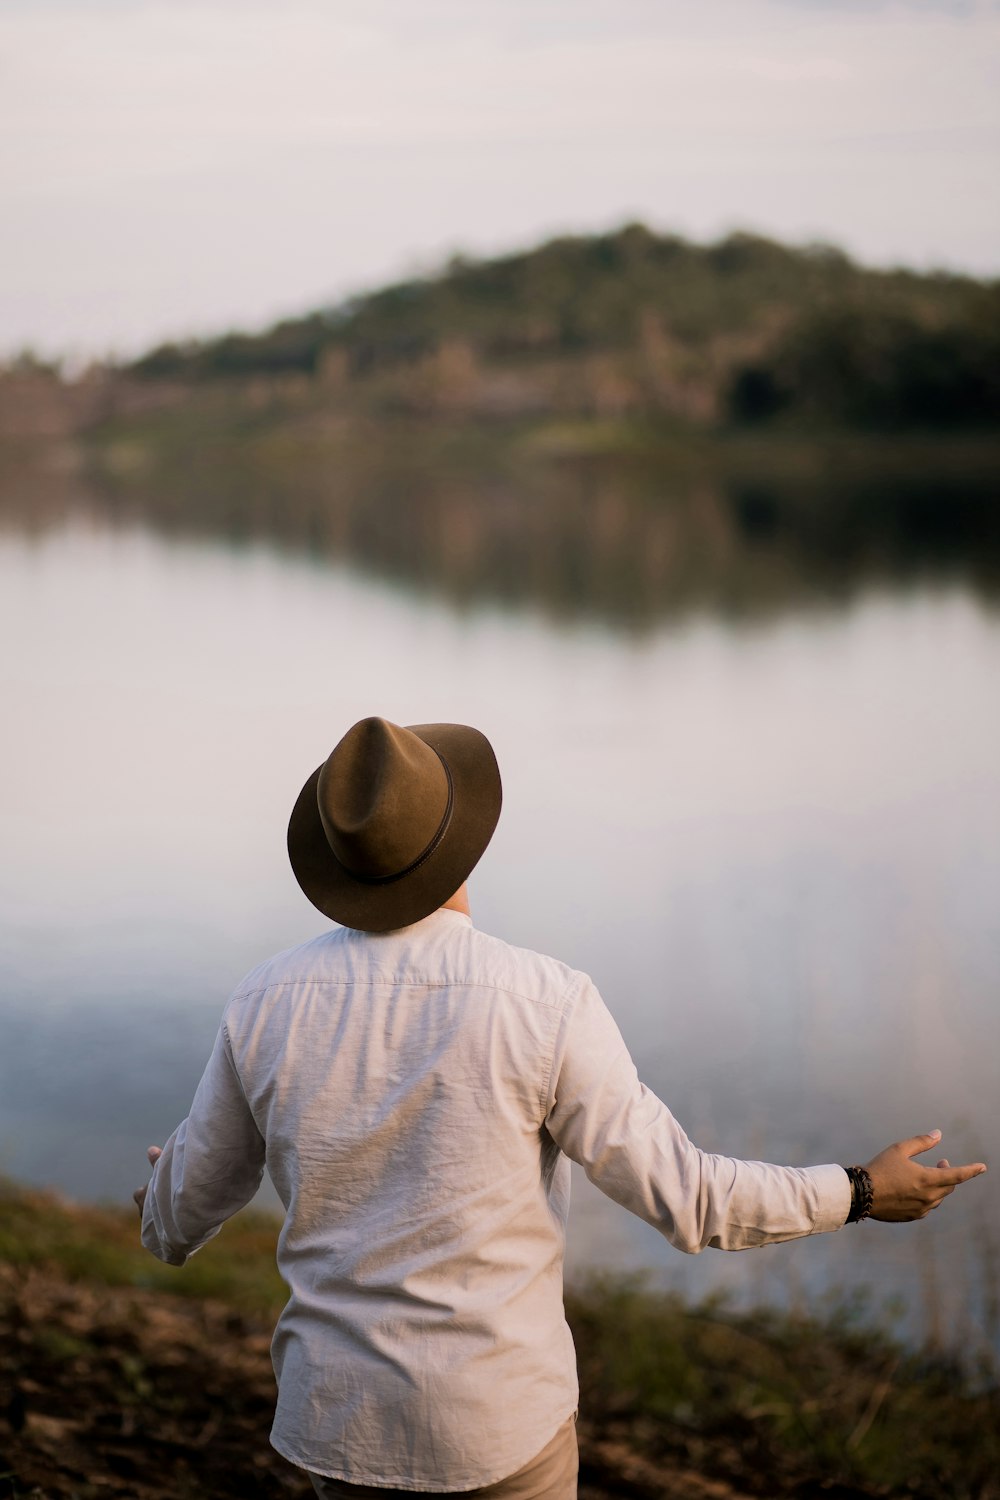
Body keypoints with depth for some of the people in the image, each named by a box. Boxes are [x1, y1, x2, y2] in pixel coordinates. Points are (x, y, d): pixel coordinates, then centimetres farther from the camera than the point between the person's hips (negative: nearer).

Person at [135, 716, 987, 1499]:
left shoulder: (271, 1002, -9)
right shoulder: (545, 1008, -20)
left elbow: (192, 1194, 5)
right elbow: (679, 1195, -14)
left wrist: (168, 1228, 31)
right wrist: (860, 1195, 1)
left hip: (345, 1404, 3)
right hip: (493, 1414, -3)